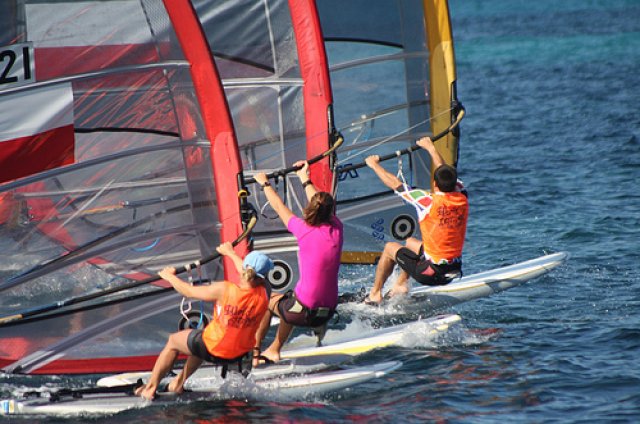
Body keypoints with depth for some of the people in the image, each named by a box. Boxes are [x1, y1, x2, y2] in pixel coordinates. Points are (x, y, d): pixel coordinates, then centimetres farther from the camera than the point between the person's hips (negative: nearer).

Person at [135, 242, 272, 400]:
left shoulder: (225, 290, -28)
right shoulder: (263, 294, -17)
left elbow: (189, 291, -13)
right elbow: (250, 276, 8)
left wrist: (170, 276, 8)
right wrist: (231, 253, 26)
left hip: (213, 351, -5)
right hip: (239, 354, 5)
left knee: (173, 341, 24)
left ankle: (151, 387, 32)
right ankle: (179, 382, 46)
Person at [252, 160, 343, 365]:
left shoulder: (305, 230, -12)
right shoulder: (336, 229, -1)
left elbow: (279, 207, 5)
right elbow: (323, 204, 19)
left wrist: (265, 184, 22)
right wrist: (305, 180, 35)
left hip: (304, 313, -5)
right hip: (328, 313, 5)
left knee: (268, 300, 26)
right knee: (288, 300, 36)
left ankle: (254, 352, 33)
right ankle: (274, 350, 46)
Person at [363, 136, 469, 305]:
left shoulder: (428, 202, -21)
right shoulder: (462, 200, -5)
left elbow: (396, 184, -7)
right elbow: (447, 173, 14)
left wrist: (374, 165, 10)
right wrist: (431, 148, 29)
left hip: (430, 274, -6)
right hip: (454, 272, 6)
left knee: (390, 248, 21)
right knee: (411, 242, 30)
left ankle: (375, 294, 31)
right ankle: (400, 285, 33)